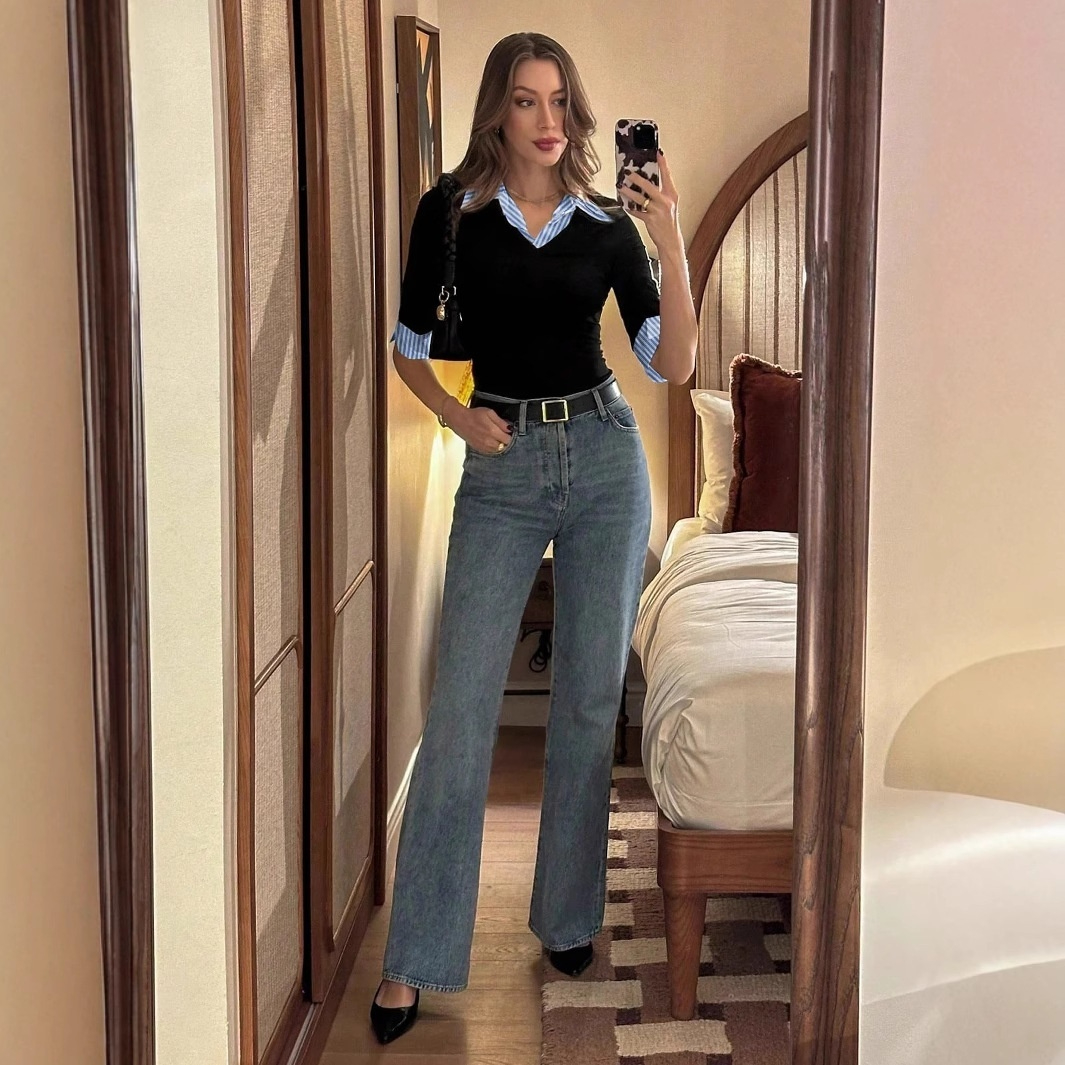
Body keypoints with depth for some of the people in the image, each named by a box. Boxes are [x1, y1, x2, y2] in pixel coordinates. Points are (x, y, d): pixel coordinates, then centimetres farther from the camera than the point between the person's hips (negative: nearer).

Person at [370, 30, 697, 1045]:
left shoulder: (608, 223, 4)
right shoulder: (450, 212, 1)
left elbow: (673, 364, -2)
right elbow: (407, 344, 10)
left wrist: (671, 245, -13)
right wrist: (457, 417, -7)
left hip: (605, 459, 2)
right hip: (502, 472, -2)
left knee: (591, 702, 7)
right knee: (460, 711, -6)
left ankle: (568, 915, 25)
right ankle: (412, 960, 2)